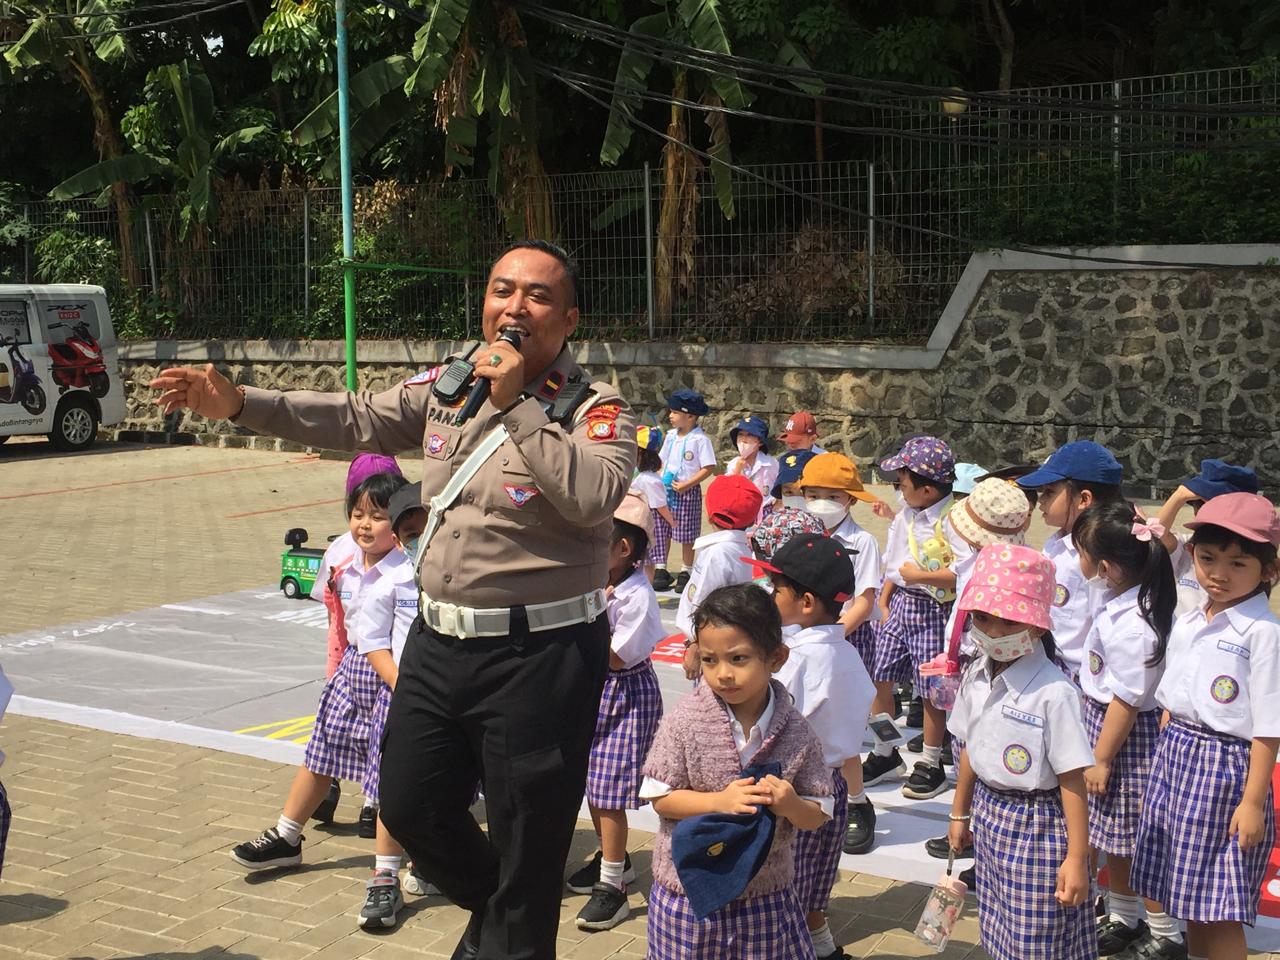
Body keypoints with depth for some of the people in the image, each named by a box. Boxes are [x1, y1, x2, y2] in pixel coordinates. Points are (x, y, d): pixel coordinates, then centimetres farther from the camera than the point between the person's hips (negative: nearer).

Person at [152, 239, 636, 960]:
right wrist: (240, 404, 6)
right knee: (411, 808, 21)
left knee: (526, 853, 3)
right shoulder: (448, 385, 7)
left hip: (540, 656, -6)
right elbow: (357, 420, 12)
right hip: (439, 640, 7)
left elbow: (596, 496, -29)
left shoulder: (597, 410, -11)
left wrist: (516, 406, -26)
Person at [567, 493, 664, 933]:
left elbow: (615, 657, -22)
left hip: (625, 694, -8)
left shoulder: (636, 597, -23)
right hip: (596, 689, 8)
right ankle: (612, 858, 38)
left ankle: (613, 887, 6)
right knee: (590, 782, 18)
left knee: (609, 794, -4)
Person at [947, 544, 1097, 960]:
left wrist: (1077, 858, -18)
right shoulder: (976, 677, -1)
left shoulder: (1053, 692, -23)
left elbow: (1072, 781, -20)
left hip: (1038, 825, -7)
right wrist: (960, 813, 21)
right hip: (989, 813, 7)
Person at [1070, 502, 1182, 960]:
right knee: (1113, 837, 20)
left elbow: (1127, 700, -24)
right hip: (1100, 719, 10)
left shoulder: (1132, 626, -29)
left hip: (1127, 733, -10)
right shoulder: (1116, 597, -4)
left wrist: (1102, 759, -16)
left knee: (1141, 839, 5)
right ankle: (1122, 920, 36)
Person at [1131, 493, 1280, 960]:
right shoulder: (1187, 622, 7)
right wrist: (1164, 764, 16)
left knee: (1220, 909, 0)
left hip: (1225, 766, -7)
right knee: (1190, 894, 16)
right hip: (1176, 759, 7)